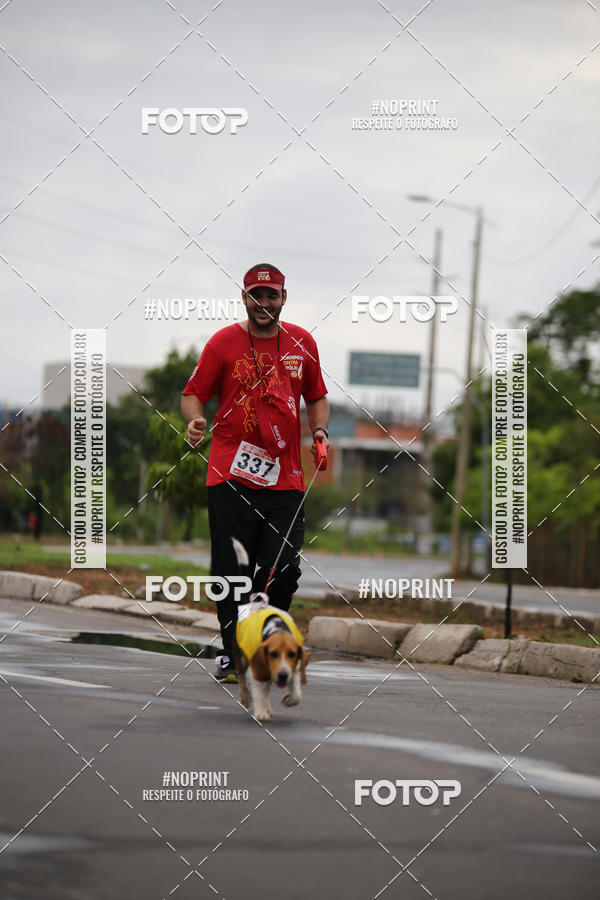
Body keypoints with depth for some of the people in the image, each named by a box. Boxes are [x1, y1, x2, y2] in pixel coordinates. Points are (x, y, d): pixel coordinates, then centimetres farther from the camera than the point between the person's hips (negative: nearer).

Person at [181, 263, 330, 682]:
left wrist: (320, 431, 4)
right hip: (231, 473, -2)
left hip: (285, 477, 2)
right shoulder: (224, 341, 2)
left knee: (284, 570, -6)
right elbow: (194, 393, 4)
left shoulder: (302, 343, 12)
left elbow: (317, 397, 22)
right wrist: (195, 420, -17)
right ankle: (233, 654, 7)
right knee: (231, 570, -4)